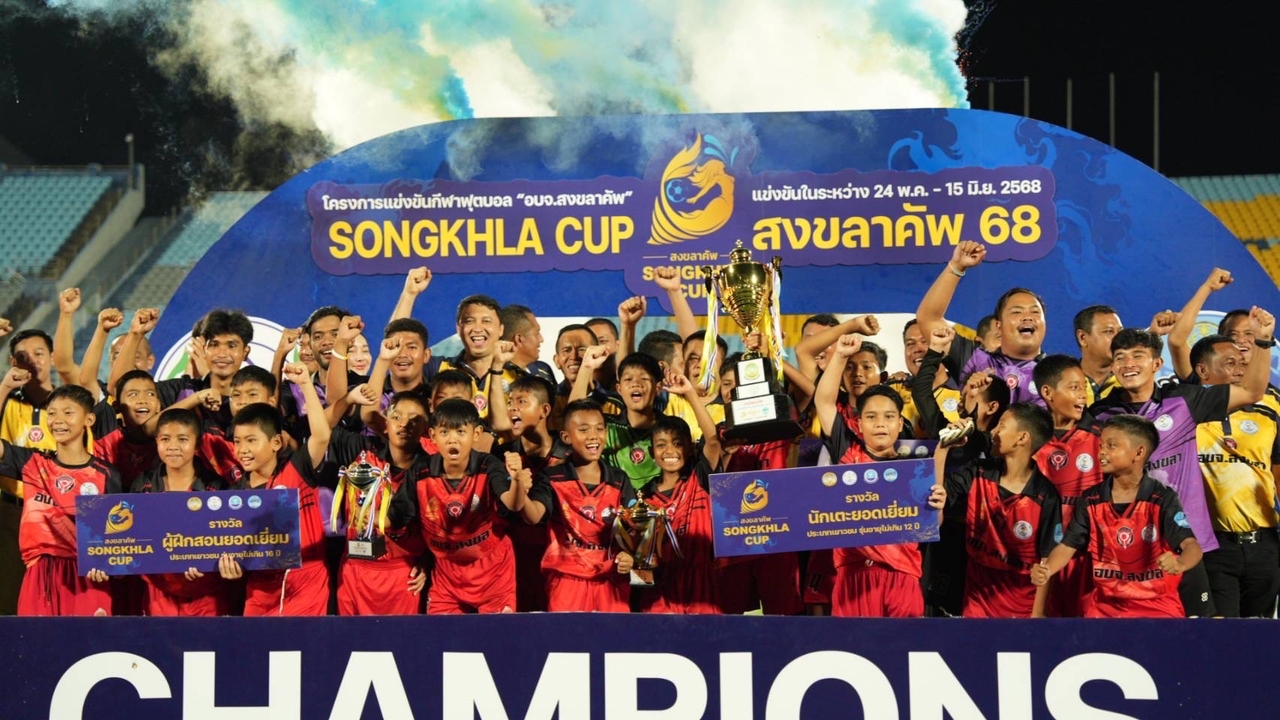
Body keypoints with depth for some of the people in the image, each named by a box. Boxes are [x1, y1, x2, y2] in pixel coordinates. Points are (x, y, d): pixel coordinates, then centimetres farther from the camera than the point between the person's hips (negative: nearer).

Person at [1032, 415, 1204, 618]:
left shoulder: (1163, 499, -10)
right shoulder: (1090, 500, 0)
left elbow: (1191, 544, -20)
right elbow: (1067, 545, 1)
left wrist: (1180, 564, -43)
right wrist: (1046, 571, -19)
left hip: (1158, 604, -2)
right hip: (1105, 604, 2)